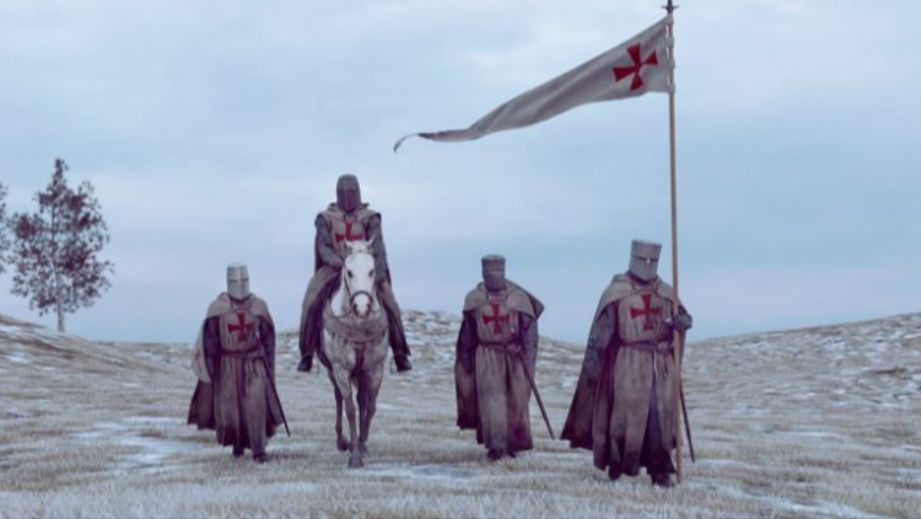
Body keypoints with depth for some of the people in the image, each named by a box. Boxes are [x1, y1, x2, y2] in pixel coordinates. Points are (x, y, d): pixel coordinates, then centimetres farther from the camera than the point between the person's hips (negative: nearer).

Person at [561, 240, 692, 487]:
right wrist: (592, 364, -4)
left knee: (662, 416, 2)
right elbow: (600, 332, -2)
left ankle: (660, 471, 10)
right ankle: (620, 465, 9)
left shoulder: (666, 294, 11)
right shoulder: (616, 291, -2)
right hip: (627, 365, -4)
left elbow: (683, 318, 20)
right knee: (626, 413, -5)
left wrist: (682, 323, -6)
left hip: (661, 365, 4)